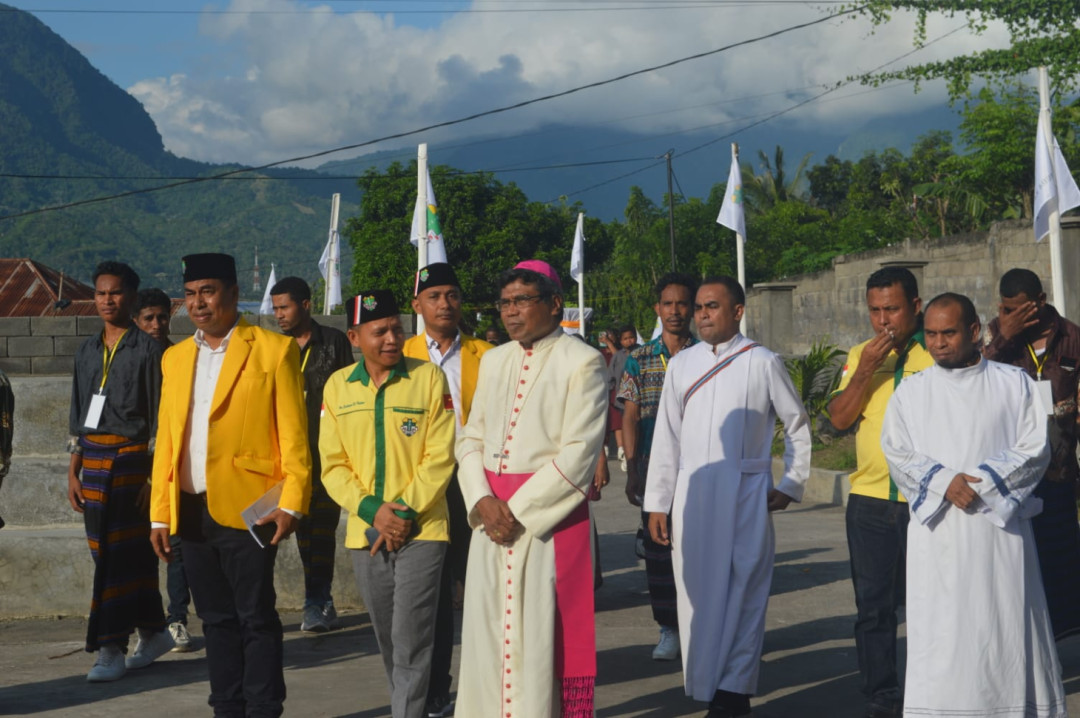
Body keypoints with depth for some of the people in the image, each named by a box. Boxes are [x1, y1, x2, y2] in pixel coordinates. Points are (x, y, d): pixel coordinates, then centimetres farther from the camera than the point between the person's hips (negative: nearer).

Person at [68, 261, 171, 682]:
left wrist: (153, 477, -11)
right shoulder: (87, 352, 13)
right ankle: (153, 633, 23)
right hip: (93, 460, 6)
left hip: (130, 457, -6)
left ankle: (111, 650, -3)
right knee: (131, 554, 10)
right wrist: (73, 473, 13)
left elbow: (158, 420, -6)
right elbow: (78, 419, 17)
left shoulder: (147, 351, -4)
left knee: (116, 554, -7)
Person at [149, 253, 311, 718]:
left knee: (256, 618, 0)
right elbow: (165, 441, 14)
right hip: (190, 513, 5)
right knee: (217, 619, 12)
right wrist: (160, 514, 9)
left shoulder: (274, 350, -2)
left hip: (246, 510, -5)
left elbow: (293, 434, -5)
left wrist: (292, 503, -13)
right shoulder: (175, 357, 14)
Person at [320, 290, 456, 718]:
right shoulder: (337, 386, 4)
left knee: (410, 640, -7)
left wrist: (406, 512, -14)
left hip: (420, 530, -4)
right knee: (387, 640, 15)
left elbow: (440, 457, -7)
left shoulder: (428, 377, -5)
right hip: (365, 534, 4)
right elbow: (333, 464, 3)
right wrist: (372, 510, -10)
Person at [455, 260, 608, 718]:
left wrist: (518, 510, -14)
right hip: (491, 518, 6)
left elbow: (579, 453, -12)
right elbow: (471, 439, 13)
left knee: (540, 633, -2)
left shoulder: (582, 363, -6)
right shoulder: (493, 361, 14)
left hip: (549, 517, -5)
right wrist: (482, 501, -5)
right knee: (487, 632, 7)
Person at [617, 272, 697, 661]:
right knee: (658, 548, 3)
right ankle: (669, 629, 13)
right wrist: (631, 470, -2)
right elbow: (630, 418, 6)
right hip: (654, 466, 2)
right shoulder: (639, 360, 7)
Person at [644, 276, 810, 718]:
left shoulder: (763, 363, 0)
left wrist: (791, 485, 5)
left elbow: (798, 427, 9)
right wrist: (657, 503, 5)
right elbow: (666, 437, 8)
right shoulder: (681, 365, 8)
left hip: (747, 496, -3)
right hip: (691, 495, 3)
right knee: (697, 592, 5)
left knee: (742, 593, -2)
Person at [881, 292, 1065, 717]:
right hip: (937, 532, 1)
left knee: (1008, 626, 0)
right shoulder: (911, 391, 11)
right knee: (938, 633, -3)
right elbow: (897, 454, 2)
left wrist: (982, 481, -12)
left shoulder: (1014, 384, 8)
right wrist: (943, 481, -14)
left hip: (1000, 527, 0)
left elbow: (1035, 449, 1)